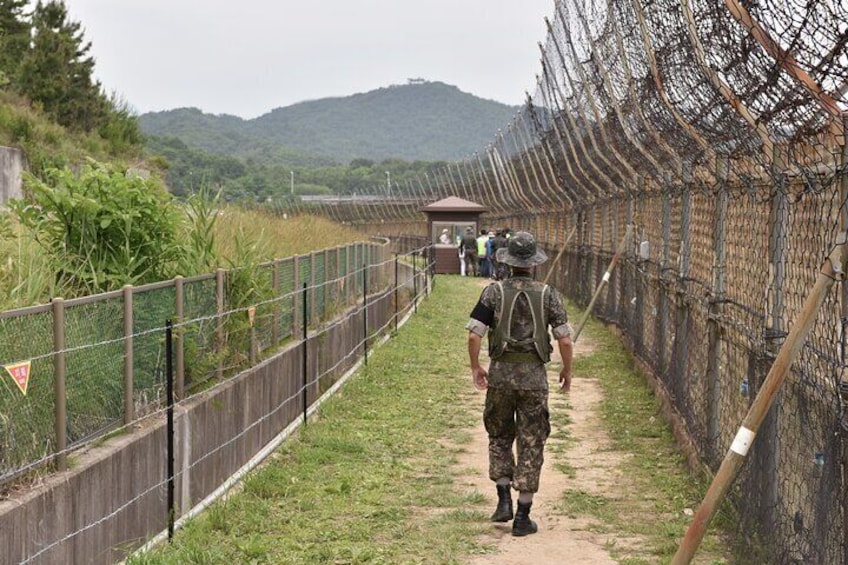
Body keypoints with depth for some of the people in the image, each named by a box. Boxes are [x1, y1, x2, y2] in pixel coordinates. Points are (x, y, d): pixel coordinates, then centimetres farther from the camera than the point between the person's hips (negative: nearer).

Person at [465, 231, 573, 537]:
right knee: (531, 445, 6)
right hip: (534, 375, 0)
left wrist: (475, 367, 7)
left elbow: (474, 335, -8)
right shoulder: (548, 294, -3)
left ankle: (504, 500, 12)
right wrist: (567, 370, 12)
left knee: (499, 437, 20)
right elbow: (565, 340, -4)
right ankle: (523, 516, 8)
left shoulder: (494, 292, -4)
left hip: (500, 373, 0)